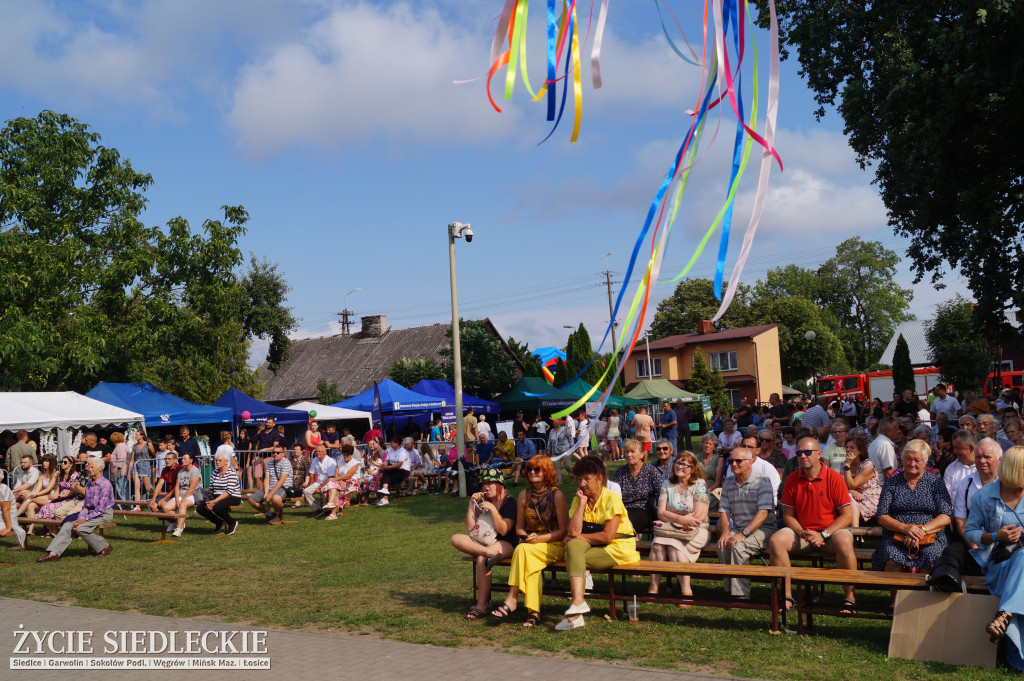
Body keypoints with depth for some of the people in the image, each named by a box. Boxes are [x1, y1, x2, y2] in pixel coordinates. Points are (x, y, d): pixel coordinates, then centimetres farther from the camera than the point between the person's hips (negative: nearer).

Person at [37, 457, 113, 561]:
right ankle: (53, 553, -11)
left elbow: (101, 509, -19)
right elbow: (85, 505, 12)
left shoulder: (105, 484, -16)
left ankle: (105, 547, -9)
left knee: (80, 528, -25)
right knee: (68, 525, -8)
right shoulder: (89, 484, 11)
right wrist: (81, 518, -6)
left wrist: (85, 519, -18)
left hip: (104, 514, -8)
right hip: (91, 512, 8)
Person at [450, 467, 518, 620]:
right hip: (482, 542, 6)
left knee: (481, 559, -35)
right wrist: (472, 504, -4)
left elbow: (504, 530, -13)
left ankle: (482, 605, -29)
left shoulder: (509, 501, -5)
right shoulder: (481, 501, 11)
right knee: (456, 539, -18)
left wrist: (493, 509, -20)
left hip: (506, 544, -6)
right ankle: (489, 553, -36)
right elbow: (470, 527, 5)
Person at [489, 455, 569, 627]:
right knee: (530, 562, -33)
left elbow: (563, 530, -7)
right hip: (530, 544, 4)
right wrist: (524, 537, -7)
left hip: (553, 545, -4)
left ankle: (511, 601, -31)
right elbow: (519, 526, 16)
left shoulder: (557, 495, -5)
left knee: (522, 550, -33)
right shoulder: (524, 495, 9)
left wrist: (540, 538, -19)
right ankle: (534, 612, -36)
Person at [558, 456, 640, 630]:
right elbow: (573, 531, -12)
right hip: (596, 547, 6)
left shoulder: (611, 498, -12)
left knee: (573, 555, -23)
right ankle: (578, 602, -32)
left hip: (619, 549, -5)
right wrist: (583, 501, -12)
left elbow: (607, 537, -20)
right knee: (573, 545, -25)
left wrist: (579, 536, -11)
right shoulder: (578, 499, 4)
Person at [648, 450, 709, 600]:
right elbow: (661, 513, -1)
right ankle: (653, 586, -21)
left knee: (673, 544, -32)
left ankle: (686, 591, -28)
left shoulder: (700, 485, -1)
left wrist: (671, 519, -10)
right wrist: (682, 519, -19)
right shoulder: (667, 484, 10)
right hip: (669, 530, 3)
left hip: (695, 531, -3)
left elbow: (699, 516, -12)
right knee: (658, 543, -28)